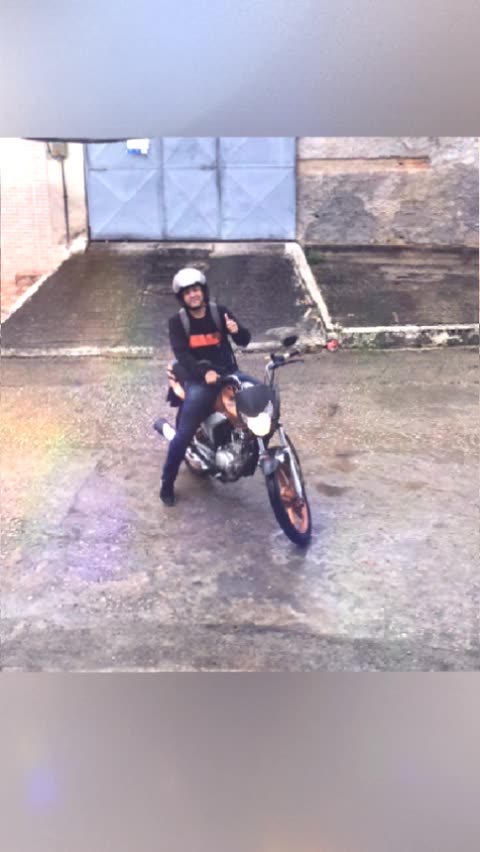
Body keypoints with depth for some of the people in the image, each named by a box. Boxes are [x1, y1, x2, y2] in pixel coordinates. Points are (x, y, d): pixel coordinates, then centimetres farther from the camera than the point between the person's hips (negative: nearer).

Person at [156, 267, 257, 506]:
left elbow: (244, 341, 1)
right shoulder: (177, 322, -2)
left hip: (227, 372, 3)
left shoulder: (220, 312, 3)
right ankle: (167, 482, 6)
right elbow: (181, 354, -15)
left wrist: (237, 330, -24)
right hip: (198, 379, -3)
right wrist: (204, 373, -31)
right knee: (184, 434, -10)